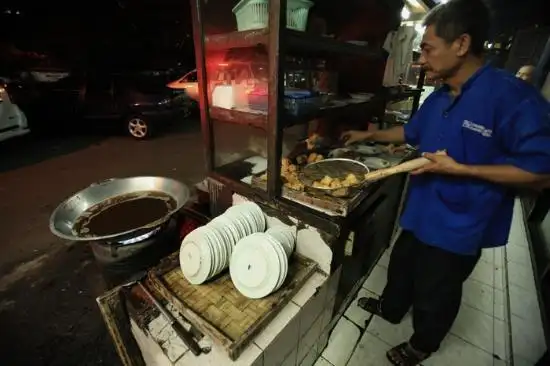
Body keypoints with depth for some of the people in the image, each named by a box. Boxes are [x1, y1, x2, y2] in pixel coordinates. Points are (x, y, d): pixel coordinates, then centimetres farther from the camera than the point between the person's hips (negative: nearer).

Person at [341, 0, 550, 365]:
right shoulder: (440, 97, 2)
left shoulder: (511, 96, -22)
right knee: (402, 265, 26)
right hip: (421, 211, 7)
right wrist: (368, 135, 19)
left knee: (435, 294, 16)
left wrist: (459, 169, -27)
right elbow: (412, 132, 18)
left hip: (458, 226, -7)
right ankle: (391, 308, 55)